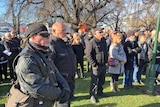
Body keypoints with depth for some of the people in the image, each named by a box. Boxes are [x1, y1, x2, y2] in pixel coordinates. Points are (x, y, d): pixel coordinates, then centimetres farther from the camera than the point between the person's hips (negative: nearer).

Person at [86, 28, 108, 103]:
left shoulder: (103, 41, 7)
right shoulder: (92, 42, -17)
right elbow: (88, 55, -18)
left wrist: (106, 61, 12)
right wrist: (94, 64, -18)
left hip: (103, 65, 7)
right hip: (96, 66, -7)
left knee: (102, 80, 19)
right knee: (94, 81, 0)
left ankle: (100, 91, 37)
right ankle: (92, 95, 13)